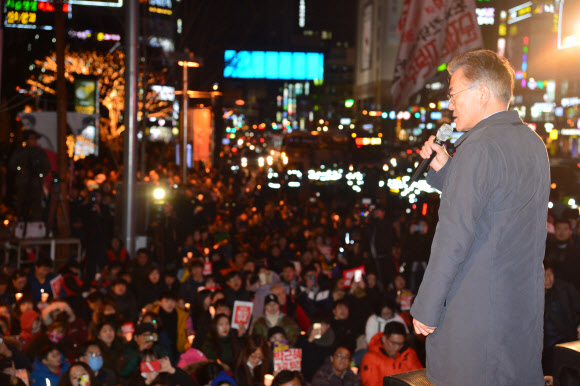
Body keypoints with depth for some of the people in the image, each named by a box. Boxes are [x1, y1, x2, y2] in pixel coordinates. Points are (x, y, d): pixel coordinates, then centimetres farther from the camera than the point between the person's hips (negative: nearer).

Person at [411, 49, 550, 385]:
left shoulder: (479, 146, -18)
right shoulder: (534, 143, 10)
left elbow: (456, 233, -21)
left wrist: (426, 308, -14)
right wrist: (444, 168, 8)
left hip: (475, 310, -9)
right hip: (527, 303, 9)